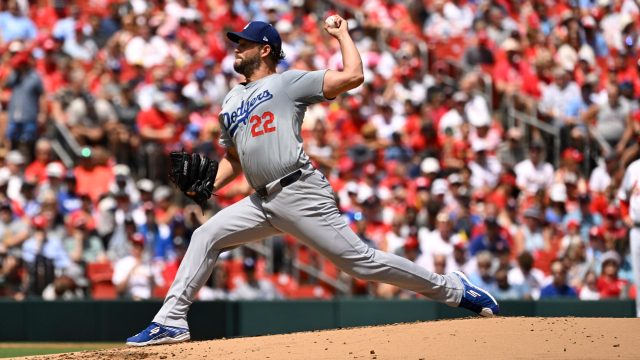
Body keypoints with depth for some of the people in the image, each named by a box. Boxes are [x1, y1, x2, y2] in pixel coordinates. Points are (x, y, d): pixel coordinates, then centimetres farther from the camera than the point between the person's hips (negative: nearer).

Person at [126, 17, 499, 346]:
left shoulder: (289, 82, 2)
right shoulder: (231, 101, 23)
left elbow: (353, 76, -8)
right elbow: (233, 158, 30)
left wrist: (342, 33, 2)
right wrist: (208, 186, 12)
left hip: (301, 194, -7)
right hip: (262, 203, 7)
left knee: (361, 260, -8)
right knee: (206, 236, -2)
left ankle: (453, 289, 2)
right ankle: (171, 321, -1)